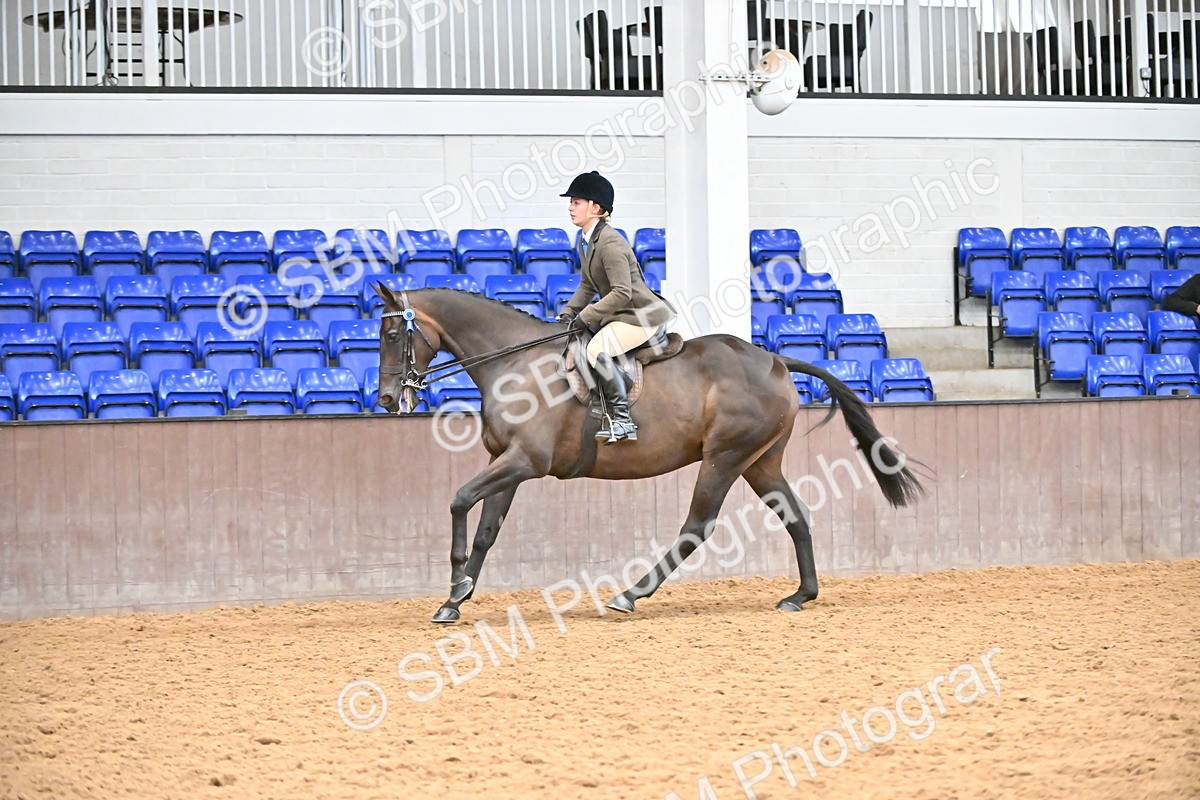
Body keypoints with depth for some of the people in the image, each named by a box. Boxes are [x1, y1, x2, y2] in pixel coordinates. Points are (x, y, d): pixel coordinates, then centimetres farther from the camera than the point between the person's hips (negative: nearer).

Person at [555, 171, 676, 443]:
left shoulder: (610, 242, -20)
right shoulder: (585, 241, 10)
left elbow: (621, 293, -25)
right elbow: (587, 286, 20)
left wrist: (585, 317, -22)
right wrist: (567, 315, 6)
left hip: (641, 314, -11)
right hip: (620, 315, 11)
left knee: (596, 349, -29)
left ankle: (622, 420, -25)